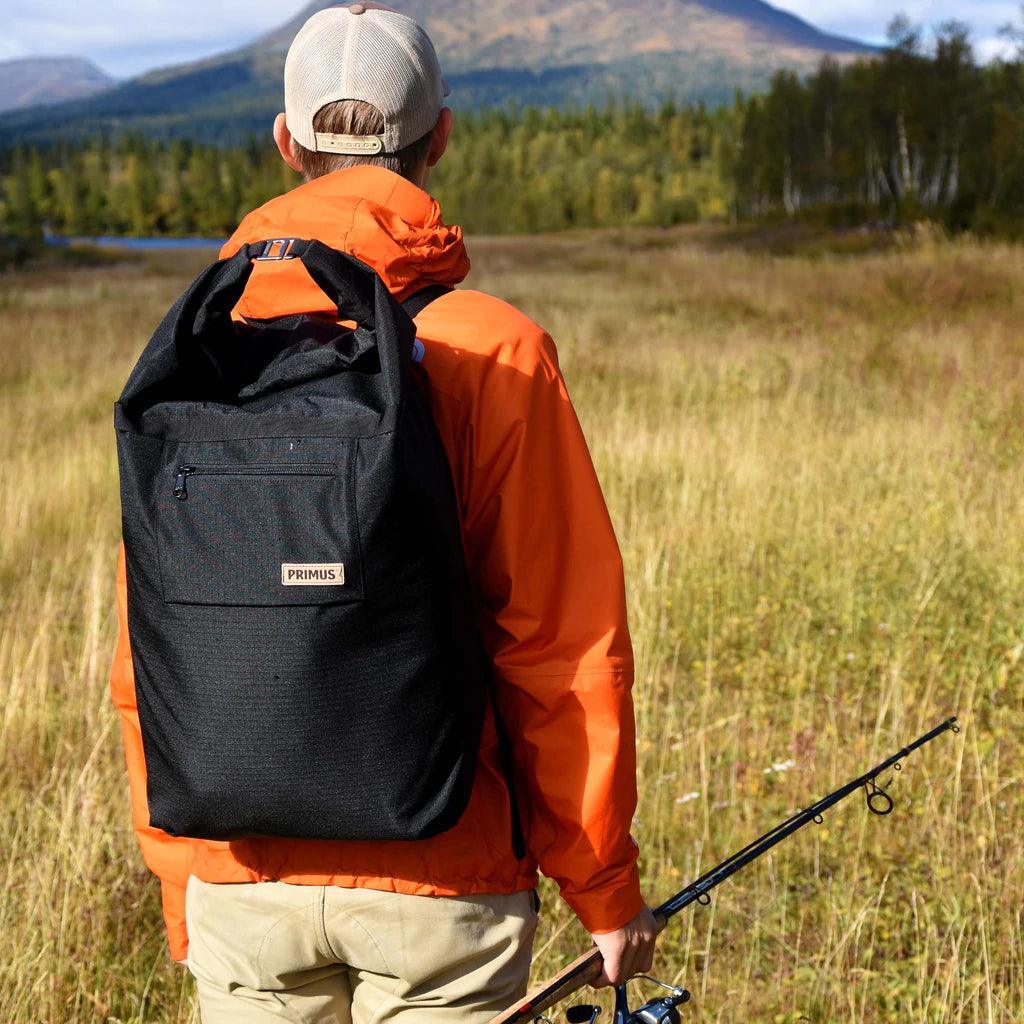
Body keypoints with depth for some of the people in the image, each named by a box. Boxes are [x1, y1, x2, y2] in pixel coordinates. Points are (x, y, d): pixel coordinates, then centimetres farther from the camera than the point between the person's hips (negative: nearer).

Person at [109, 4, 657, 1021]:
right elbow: (563, 642, -10)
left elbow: (147, 651, 4)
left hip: (243, 884, 3)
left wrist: (181, 880, 16)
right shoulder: (490, 349, -9)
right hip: (438, 881, -3)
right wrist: (605, 887, 1)